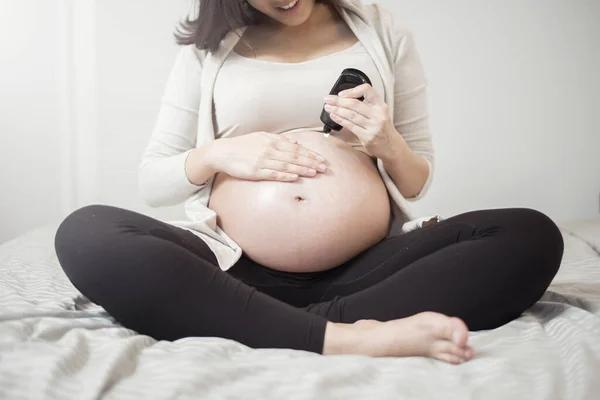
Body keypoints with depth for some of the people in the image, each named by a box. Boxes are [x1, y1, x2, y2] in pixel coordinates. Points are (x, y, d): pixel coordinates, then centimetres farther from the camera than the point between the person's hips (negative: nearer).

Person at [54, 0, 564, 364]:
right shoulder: (208, 47, 13)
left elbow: (418, 182, 16)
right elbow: (152, 179, 14)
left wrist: (388, 145, -6)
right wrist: (217, 154, -6)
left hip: (363, 272, 1)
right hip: (234, 273, 0)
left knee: (534, 235, -21)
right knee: (83, 233, -26)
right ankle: (342, 337, -34)